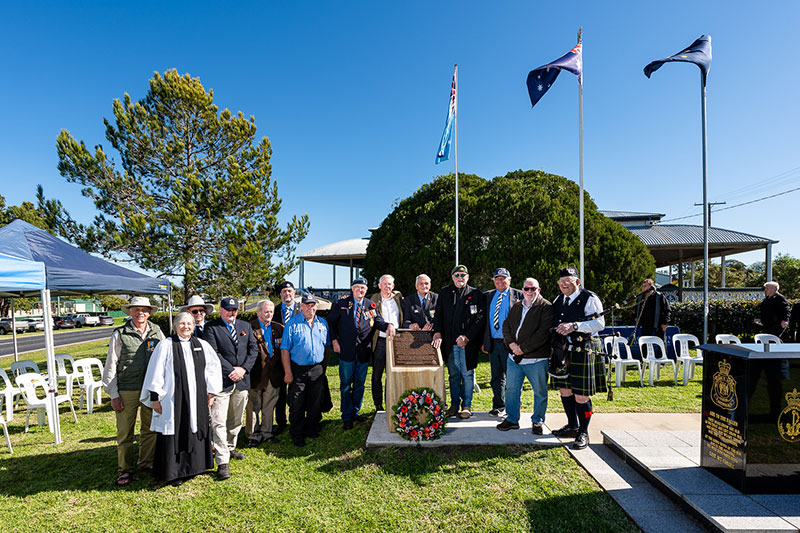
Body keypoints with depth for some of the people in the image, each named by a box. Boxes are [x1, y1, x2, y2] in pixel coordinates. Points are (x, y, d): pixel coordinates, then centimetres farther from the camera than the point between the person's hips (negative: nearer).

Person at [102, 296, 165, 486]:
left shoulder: (157, 332, 3)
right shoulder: (120, 334, -4)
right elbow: (110, 366, -2)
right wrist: (113, 395, -4)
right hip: (127, 391, -2)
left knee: (150, 429, 13)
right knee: (125, 433, 6)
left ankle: (146, 463, 31)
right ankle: (125, 469, 24)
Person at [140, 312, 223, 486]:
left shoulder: (202, 345, 4)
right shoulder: (166, 345, -5)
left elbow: (214, 367, 8)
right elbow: (156, 372, -4)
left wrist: (211, 392, 6)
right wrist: (155, 398, -5)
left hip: (197, 401, 4)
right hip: (173, 401, -3)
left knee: (196, 431, 12)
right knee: (174, 434, 5)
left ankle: (194, 465, 30)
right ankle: (173, 472, 22)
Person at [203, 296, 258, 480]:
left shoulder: (245, 326, 11)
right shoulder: (211, 327, -4)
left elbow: (253, 349, 7)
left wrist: (243, 368, -7)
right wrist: (230, 370, -16)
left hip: (242, 380, 5)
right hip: (221, 381, -5)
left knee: (236, 420, 18)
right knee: (218, 422, -6)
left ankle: (230, 448, 37)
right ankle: (222, 462, 1)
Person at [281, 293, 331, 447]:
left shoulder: (323, 323, 6)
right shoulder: (292, 323, -6)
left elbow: (327, 346, 14)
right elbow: (285, 349, -8)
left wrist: (323, 366, 11)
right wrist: (288, 372, -12)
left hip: (317, 369, 4)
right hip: (298, 369, -3)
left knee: (316, 403, 12)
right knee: (297, 405, 3)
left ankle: (312, 431, 31)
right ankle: (297, 436, 19)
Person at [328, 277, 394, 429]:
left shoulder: (371, 305, 8)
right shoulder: (341, 304, 3)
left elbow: (378, 321, 0)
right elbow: (330, 322, 5)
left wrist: (388, 325, -21)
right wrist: (334, 340, -4)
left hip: (364, 351, 2)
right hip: (346, 350, -2)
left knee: (360, 383, 13)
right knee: (346, 384, 5)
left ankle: (356, 412, 29)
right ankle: (347, 417, 17)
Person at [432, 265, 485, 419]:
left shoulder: (476, 294, 0)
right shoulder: (444, 293, 11)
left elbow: (480, 317, -5)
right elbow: (438, 314, 8)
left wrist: (467, 337, -13)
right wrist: (437, 332, -7)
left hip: (468, 343, -3)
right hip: (449, 342, 3)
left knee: (467, 374, 5)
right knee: (453, 374, 12)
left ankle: (466, 406, 19)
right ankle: (454, 404, 25)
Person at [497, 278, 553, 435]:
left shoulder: (546, 307, -7)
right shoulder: (516, 306, 13)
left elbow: (543, 333, -15)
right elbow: (506, 325, 12)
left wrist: (523, 348, -16)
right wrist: (511, 343, -7)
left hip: (536, 358, -5)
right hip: (514, 357, 5)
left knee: (540, 391, 7)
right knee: (511, 389, 10)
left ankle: (537, 421, 25)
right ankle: (512, 419, 25)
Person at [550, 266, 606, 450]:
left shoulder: (590, 299, -7)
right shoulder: (558, 300, 13)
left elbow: (599, 323, -18)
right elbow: (552, 323, 28)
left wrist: (574, 326, -26)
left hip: (582, 351, -6)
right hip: (561, 351, 7)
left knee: (581, 394, -2)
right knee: (564, 389, 14)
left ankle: (583, 433, 13)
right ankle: (572, 426, 32)